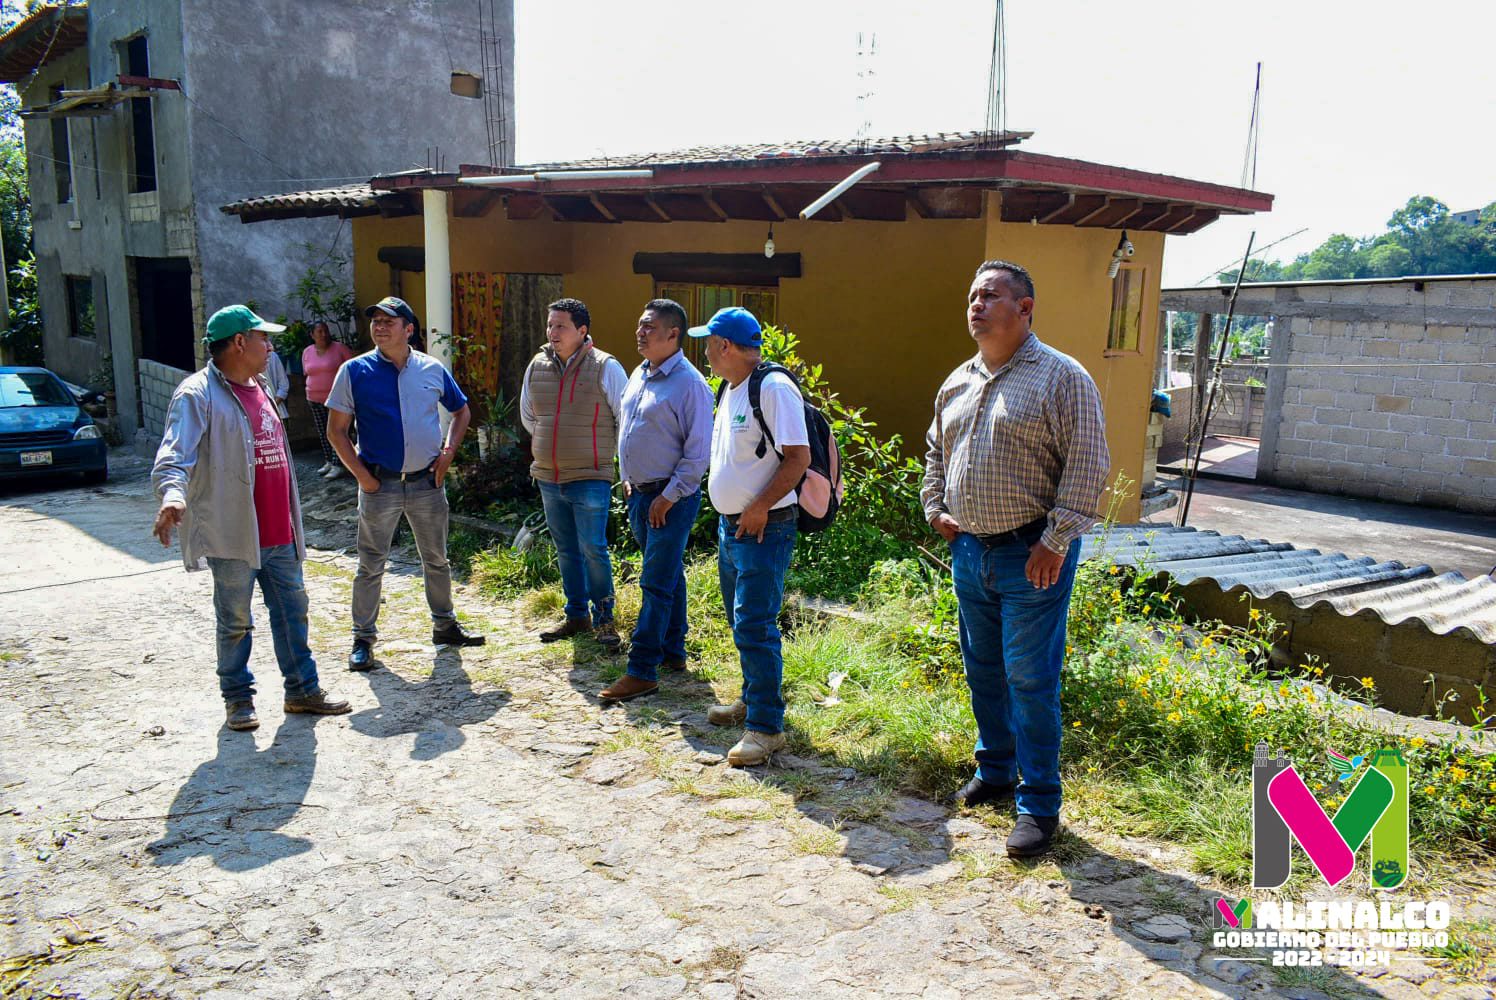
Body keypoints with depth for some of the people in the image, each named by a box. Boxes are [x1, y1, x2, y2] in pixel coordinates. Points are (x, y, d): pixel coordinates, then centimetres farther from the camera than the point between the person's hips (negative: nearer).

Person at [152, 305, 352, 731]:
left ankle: (303, 689, 26)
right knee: (236, 622, 7)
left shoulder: (261, 389, 15)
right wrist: (173, 496, -44)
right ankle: (237, 698, 23)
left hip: (279, 534, 8)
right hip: (234, 534, -7)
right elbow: (174, 455, -24)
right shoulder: (198, 395, -12)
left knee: (293, 612, 14)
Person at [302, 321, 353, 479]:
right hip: (315, 399, 5)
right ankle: (328, 462, 18)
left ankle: (337, 465, -7)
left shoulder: (338, 348, -6)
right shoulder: (307, 351, 8)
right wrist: (309, 395, 15)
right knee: (322, 432, 9)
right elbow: (307, 374, 17)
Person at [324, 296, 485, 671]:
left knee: (437, 559, 15)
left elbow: (462, 412, 17)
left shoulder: (432, 369, 3)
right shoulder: (355, 371, -4)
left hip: (427, 482, 3)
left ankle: (445, 625, 30)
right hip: (379, 485, -3)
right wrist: (362, 475, -10)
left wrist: (449, 451, 3)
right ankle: (363, 639, 14)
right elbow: (336, 430, -3)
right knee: (371, 565, 3)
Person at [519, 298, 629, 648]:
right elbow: (527, 416, 20)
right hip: (548, 478, 5)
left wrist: (606, 452, 4)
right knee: (566, 551, 13)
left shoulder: (606, 367, -10)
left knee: (593, 549, -6)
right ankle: (577, 615, 25)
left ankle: (603, 619, 9)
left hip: (590, 479, -5)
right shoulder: (537, 366, 5)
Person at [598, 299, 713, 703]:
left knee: (657, 583, -7)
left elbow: (699, 452, -17)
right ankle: (673, 652, 28)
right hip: (639, 494, 8)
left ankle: (642, 671, -4)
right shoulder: (638, 376, 11)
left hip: (671, 498, -8)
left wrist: (668, 496, -17)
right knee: (668, 577, 17)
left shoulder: (689, 383, -16)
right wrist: (627, 480, 16)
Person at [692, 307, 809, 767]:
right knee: (742, 622, 19)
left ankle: (766, 726, -3)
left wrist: (760, 507, -23)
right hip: (730, 525, 10)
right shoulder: (729, 390, 14)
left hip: (764, 528, -10)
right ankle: (753, 700, 33)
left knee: (755, 627, -10)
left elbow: (799, 457, -21)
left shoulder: (774, 388, -16)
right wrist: (728, 512, 15)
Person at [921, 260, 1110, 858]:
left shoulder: (1062, 377, -9)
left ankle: (1040, 805, 10)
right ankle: (994, 771, 35)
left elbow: (1087, 466, -13)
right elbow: (936, 450, 26)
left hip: (1032, 555, -7)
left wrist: (1055, 542, -17)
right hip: (969, 549, 7)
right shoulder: (958, 382, 12)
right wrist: (934, 508, 13)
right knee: (983, 671, 17)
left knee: (1030, 679, -3)